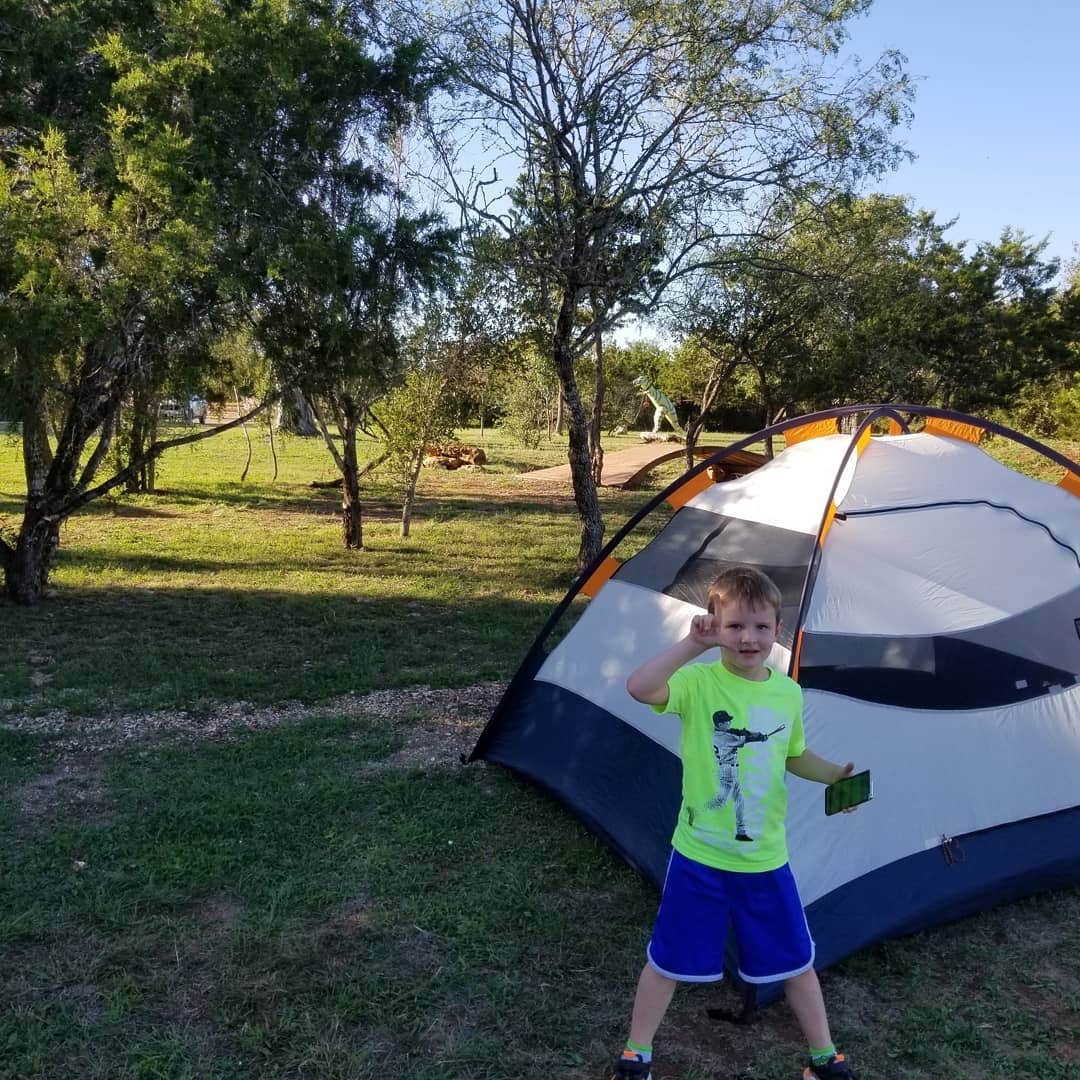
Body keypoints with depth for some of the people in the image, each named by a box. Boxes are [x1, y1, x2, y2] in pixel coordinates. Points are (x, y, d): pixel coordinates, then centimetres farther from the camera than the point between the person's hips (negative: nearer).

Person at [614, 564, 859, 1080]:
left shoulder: (787, 693, -3)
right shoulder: (699, 681, -18)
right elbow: (639, 687, -38)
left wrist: (835, 775, -2)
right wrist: (691, 644, -41)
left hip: (766, 861, 3)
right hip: (700, 858, -3)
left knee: (796, 961, 19)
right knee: (668, 961, 13)